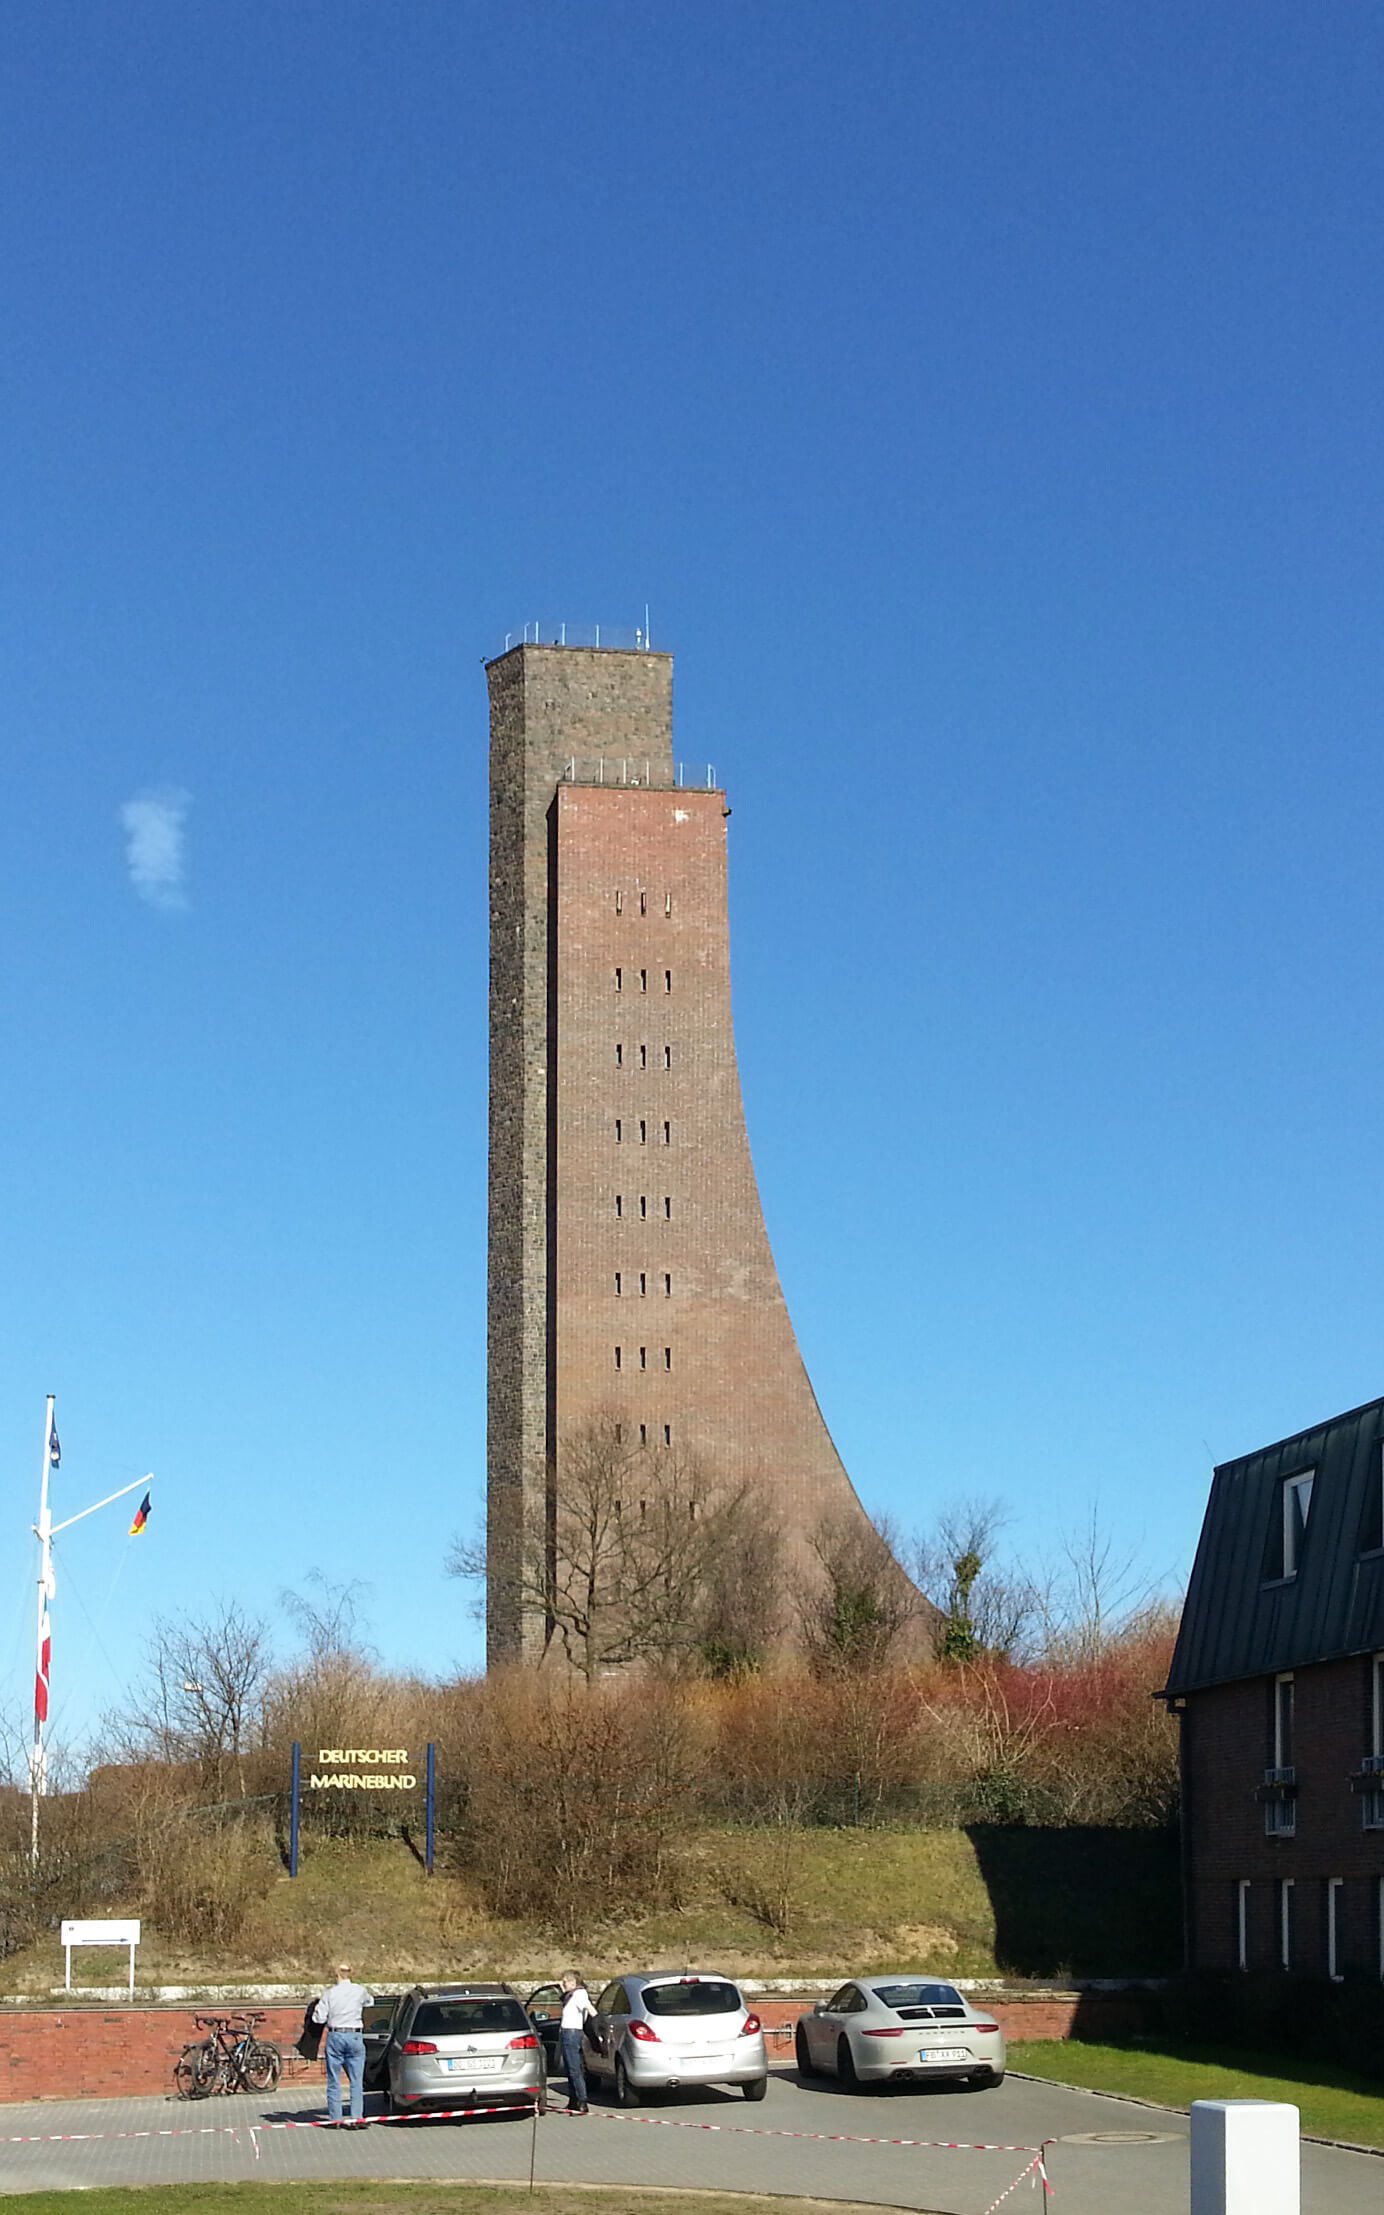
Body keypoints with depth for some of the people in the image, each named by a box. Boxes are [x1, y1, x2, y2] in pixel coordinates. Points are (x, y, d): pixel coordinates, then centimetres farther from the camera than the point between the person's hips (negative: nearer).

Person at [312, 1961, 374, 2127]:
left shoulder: (330, 1993, -5)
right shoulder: (360, 1991, -1)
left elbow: (319, 2018, -6)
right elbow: (369, 2001, 20)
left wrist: (317, 2009, 14)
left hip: (335, 2036, -1)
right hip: (355, 2037, 1)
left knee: (333, 2081, 7)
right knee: (356, 2081, 4)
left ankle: (335, 2118, 8)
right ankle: (357, 2118, -2)